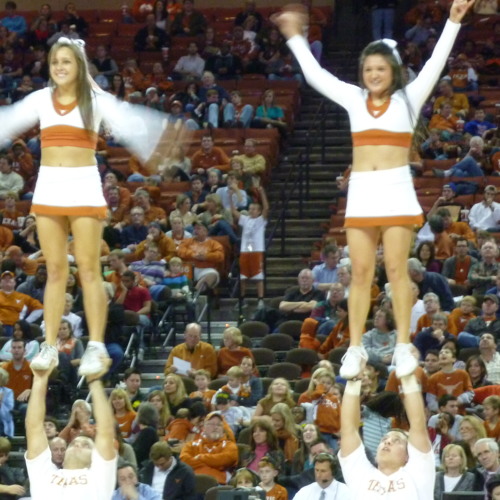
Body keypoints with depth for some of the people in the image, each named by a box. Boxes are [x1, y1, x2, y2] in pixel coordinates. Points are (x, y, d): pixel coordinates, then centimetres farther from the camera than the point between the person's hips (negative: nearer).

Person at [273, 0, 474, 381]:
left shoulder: (408, 99, 6)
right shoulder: (354, 100, 13)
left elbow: (435, 64, -2)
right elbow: (315, 74, 18)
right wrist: (296, 37, 21)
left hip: (397, 191, -3)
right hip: (360, 193, 3)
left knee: (396, 269, -4)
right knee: (361, 273, 2)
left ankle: (404, 346, -1)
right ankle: (355, 348, 3)